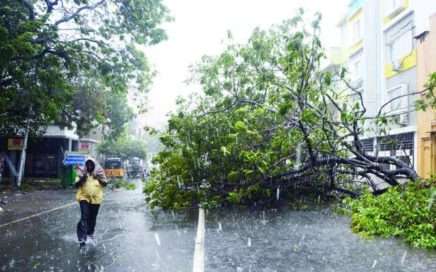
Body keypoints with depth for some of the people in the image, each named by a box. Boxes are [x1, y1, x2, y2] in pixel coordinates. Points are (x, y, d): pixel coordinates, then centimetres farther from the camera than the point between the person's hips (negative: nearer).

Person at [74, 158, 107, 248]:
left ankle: (90, 234, 33)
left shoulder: (99, 173, 3)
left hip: (96, 198, 2)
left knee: (92, 218, 13)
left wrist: (99, 178, -17)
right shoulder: (82, 174, 0)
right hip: (84, 197, -2)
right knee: (84, 217, -16)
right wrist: (82, 179, -19)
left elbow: (105, 183, -1)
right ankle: (82, 238, -16)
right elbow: (76, 185, -3)